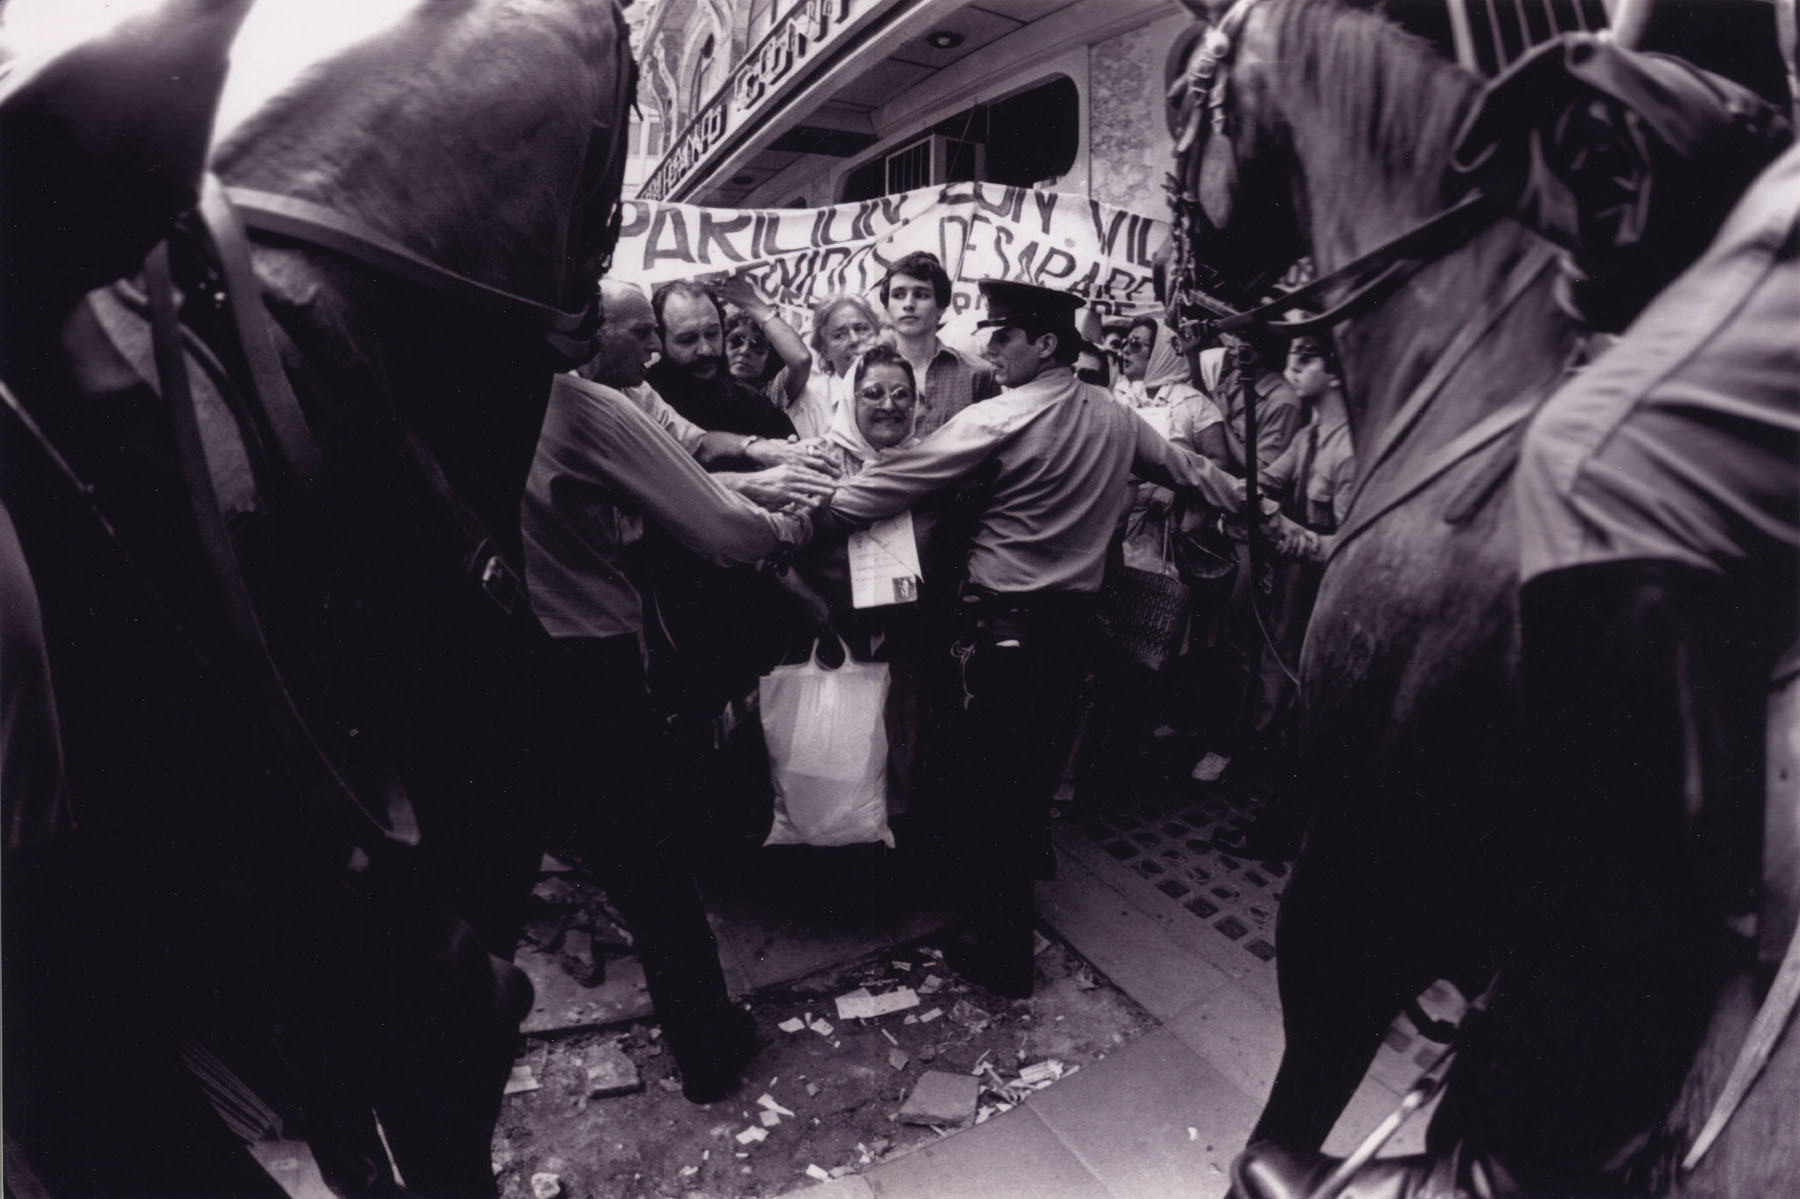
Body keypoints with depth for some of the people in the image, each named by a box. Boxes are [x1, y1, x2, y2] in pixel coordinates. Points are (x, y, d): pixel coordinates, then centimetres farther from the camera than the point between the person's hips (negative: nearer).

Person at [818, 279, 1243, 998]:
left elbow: (897, 482, -14)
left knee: (990, 779, 4)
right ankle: (1028, 859, 46)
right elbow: (1188, 470, 19)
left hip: (1006, 621, -7)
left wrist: (814, 512, -3)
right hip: (1076, 615, 7)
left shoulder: (997, 420, -15)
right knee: (1039, 758, 24)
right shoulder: (1116, 418, 6)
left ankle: (999, 953, 15)